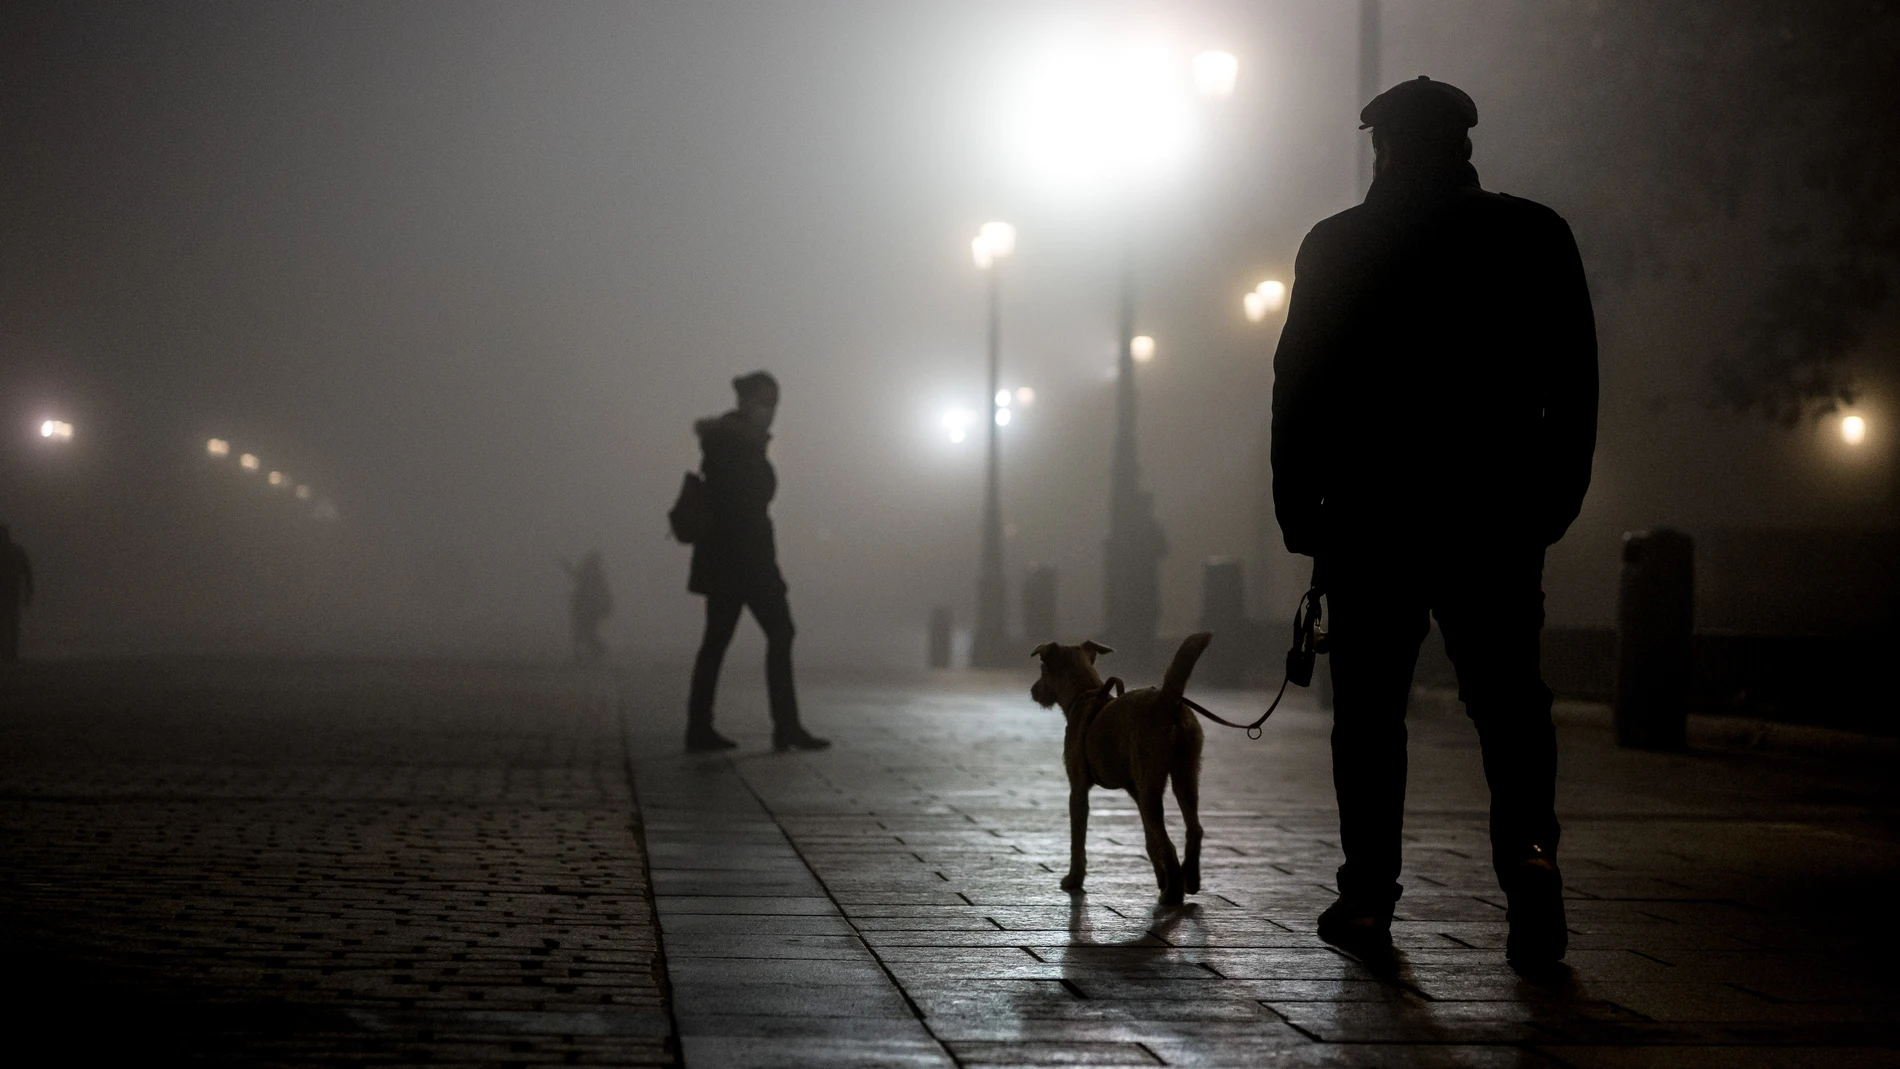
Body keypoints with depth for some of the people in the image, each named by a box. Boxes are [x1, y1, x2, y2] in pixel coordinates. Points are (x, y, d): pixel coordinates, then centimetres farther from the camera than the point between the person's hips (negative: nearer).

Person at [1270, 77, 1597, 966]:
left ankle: (1369, 889, 5)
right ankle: (1528, 848, -14)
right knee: (1508, 697, 7)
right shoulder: (1534, 235, 4)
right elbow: (1575, 382, 4)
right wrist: (1557, 494, 11)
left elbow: (1298, 387, 1)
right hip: (1496, 513, 1)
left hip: (1370, 515, 0)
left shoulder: (1336, 245, 2)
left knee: (1370, 704, 7)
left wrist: (1297, 507, 6)